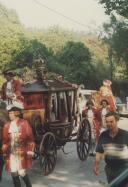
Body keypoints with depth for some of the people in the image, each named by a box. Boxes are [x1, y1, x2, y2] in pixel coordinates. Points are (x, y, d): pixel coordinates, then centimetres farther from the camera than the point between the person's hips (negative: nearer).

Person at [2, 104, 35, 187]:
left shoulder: (24, 123, -5)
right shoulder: (7, 126, 6)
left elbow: (30, 138, -4)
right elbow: (5, 140, 12)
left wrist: (30, 151, -7)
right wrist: (4, 152, 10)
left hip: (22, 154, -4)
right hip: (11, 154, 4)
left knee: (22, 173, -2)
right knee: (14, 174, 5)